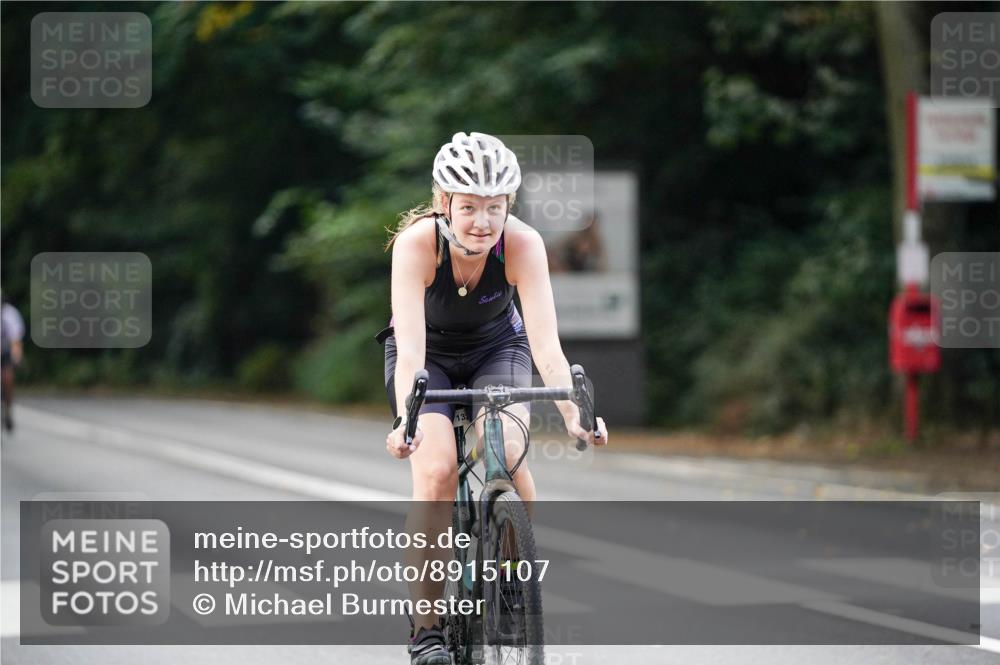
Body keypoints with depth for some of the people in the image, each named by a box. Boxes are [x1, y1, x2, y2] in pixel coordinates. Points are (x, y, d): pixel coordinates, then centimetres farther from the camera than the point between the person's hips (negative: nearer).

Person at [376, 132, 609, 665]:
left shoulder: (523, 244, -29)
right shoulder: (416, 244, -32)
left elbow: (546, 344, -36)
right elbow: (411, 350, -40)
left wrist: (572, 414, -51)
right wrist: (406, 421, -56)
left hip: (497, 347, 1)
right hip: (429, 353, -1)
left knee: (506, 449, -25)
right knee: (435, 471, -22)